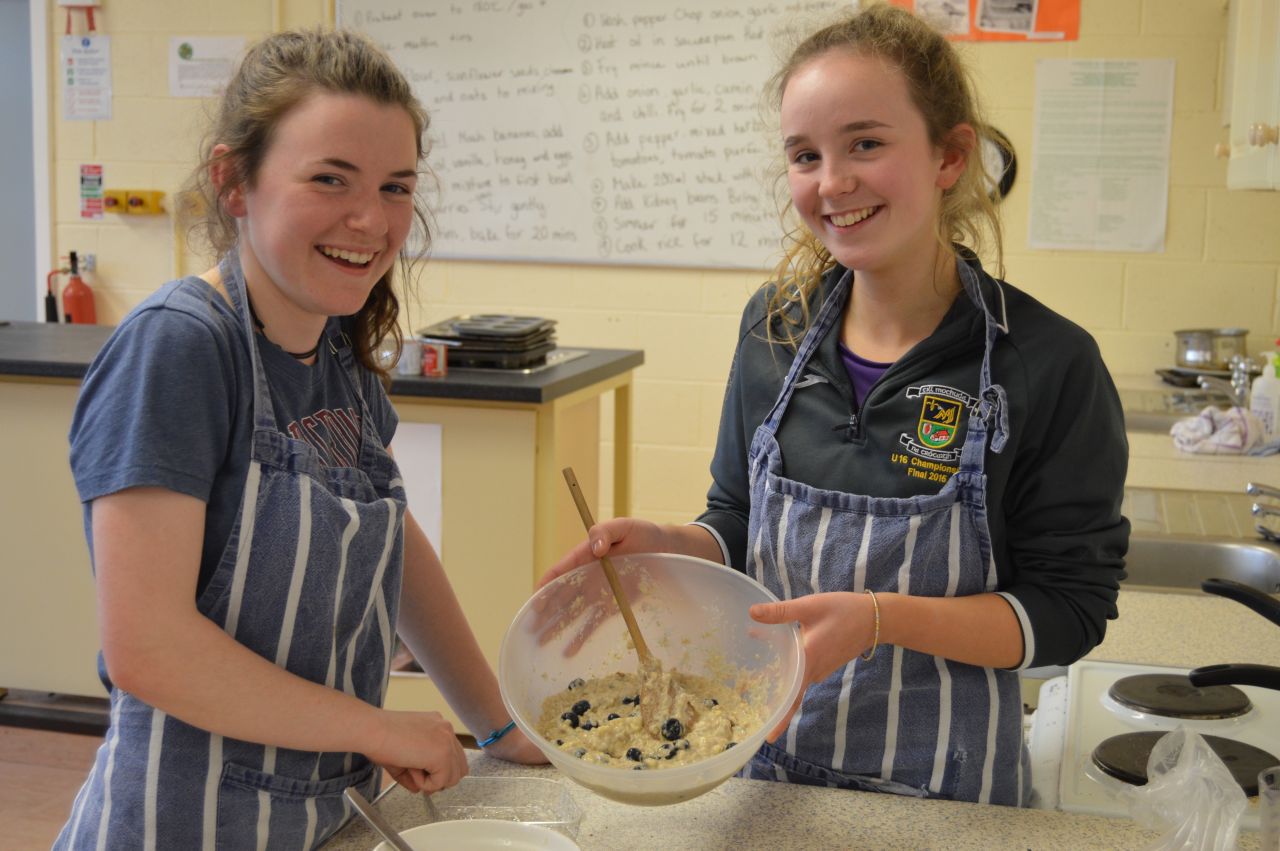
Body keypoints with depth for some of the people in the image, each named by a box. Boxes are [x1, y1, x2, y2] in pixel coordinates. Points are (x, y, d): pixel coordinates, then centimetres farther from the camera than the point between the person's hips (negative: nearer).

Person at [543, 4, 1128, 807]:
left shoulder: (1050, 364, -16)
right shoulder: (775, 327, -3)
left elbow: (1069, 610, -14)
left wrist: (882, 619, -26)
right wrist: (670, 547, -13)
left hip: (946, 784, -3)